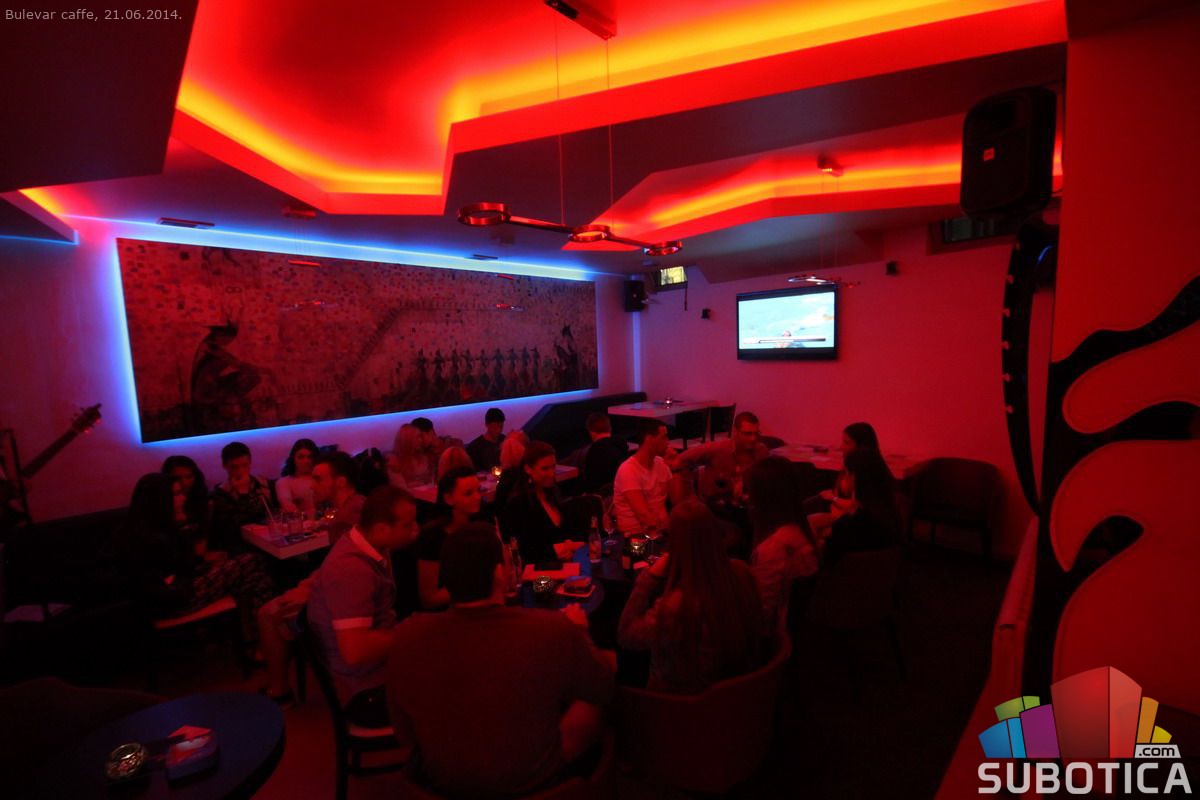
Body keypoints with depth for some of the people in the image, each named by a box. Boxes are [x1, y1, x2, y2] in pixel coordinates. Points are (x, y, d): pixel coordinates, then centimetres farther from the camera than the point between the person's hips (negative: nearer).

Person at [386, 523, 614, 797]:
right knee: (590, 707, 20)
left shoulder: (409, 637, -24)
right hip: (535, 781, -3)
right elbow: (602, 689, -10)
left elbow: (404, 732, -6)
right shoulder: (553, 630, -31)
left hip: (443, 782, 3)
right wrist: (579, 631, 6)